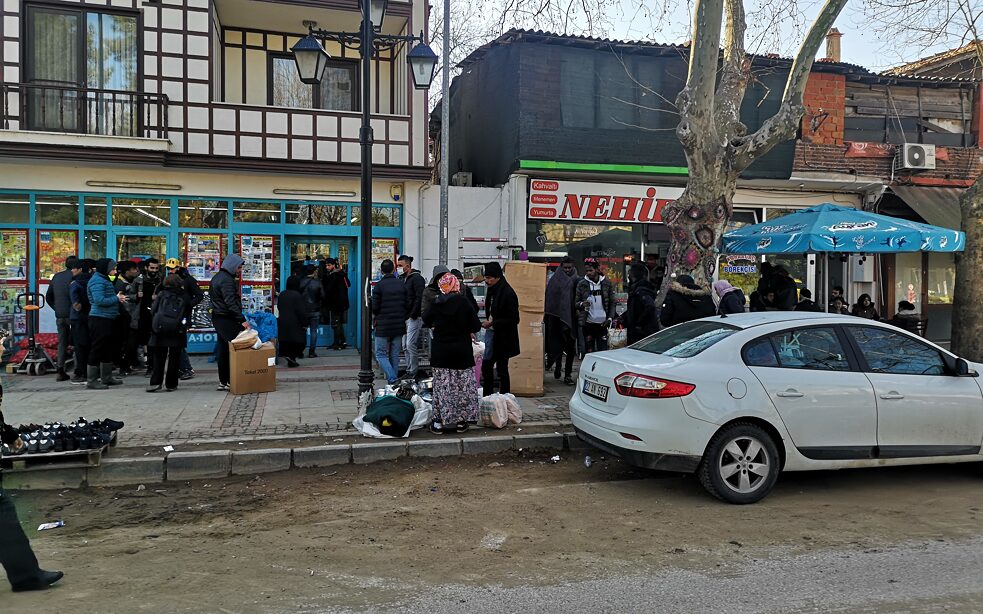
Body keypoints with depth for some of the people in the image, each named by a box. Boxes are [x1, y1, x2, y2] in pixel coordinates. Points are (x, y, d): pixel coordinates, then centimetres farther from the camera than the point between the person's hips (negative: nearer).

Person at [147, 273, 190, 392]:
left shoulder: (161, 295, 1)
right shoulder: (185, 297, 3)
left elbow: (152, 311, -1)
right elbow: (188, 315, 6)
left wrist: (154, 326, 12)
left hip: (160, 330, 0)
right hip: (177, 333, 0)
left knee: (159, 357, 8)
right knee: (174, 358, 6)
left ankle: (155, 383, 0)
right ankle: (171, 385, 7)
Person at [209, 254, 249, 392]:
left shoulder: (217, 277, 18)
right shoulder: (227, 280, -15)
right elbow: (231, 303, -22)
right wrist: (242, 320, -23)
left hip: (218, 317, 11)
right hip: (227, 319, -11)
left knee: (223, 349, 12)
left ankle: (223, 381, 16)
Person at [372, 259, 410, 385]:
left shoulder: (379, 285, -10)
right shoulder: (402, 284, 3)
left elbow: (375, 307, -10)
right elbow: (409, 305, 4)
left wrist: (374, 315, 12)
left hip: (383, 327, -4)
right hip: (399, 326, 4)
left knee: (381, 354, 4)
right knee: (395, 355, 13)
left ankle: (392, 379, -12)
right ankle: (394, 380, 16)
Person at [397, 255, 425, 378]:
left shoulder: (417, 278, -9)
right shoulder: (402, 278, 16)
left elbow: (419, 298, -15)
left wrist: (413, 315, -17)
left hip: (413, 317, -9)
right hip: (404, 317, 9)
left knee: (411, 345, -10)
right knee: (405, 345, 10)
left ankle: (414, 372, -2)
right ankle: (408, 370, 18)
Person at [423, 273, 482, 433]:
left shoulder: (436, 304, -5)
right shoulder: (463, 302, -9)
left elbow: (426, 321, 11)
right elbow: (476, 326, -9)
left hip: (440, 351, 1)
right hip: (462, 351, -1)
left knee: (441, 386, 7)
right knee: (462, 385, 8)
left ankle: (439, 421, 9)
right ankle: (461, 421, 13)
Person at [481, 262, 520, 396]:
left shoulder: (508, 293, -19)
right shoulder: (492, 290, 7)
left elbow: (513, 319, -19)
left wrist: (492, 323, -18)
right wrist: (488, 321, 4)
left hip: (502, 338, -9)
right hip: (491, 333, 9)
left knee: (502, 369, 1)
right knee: (486, 366, 13)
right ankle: (486, 398, 26)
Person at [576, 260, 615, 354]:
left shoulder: (606, 283, 4)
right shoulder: (581, 284, 1)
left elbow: (612, 303, 7)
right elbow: (576, 302, 2)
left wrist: (610, 318, -5)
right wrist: (581, 304, -21)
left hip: (602, 324, 0)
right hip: (588, 324, 0)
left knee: (603, 351, 0)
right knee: (589, 351, 3)